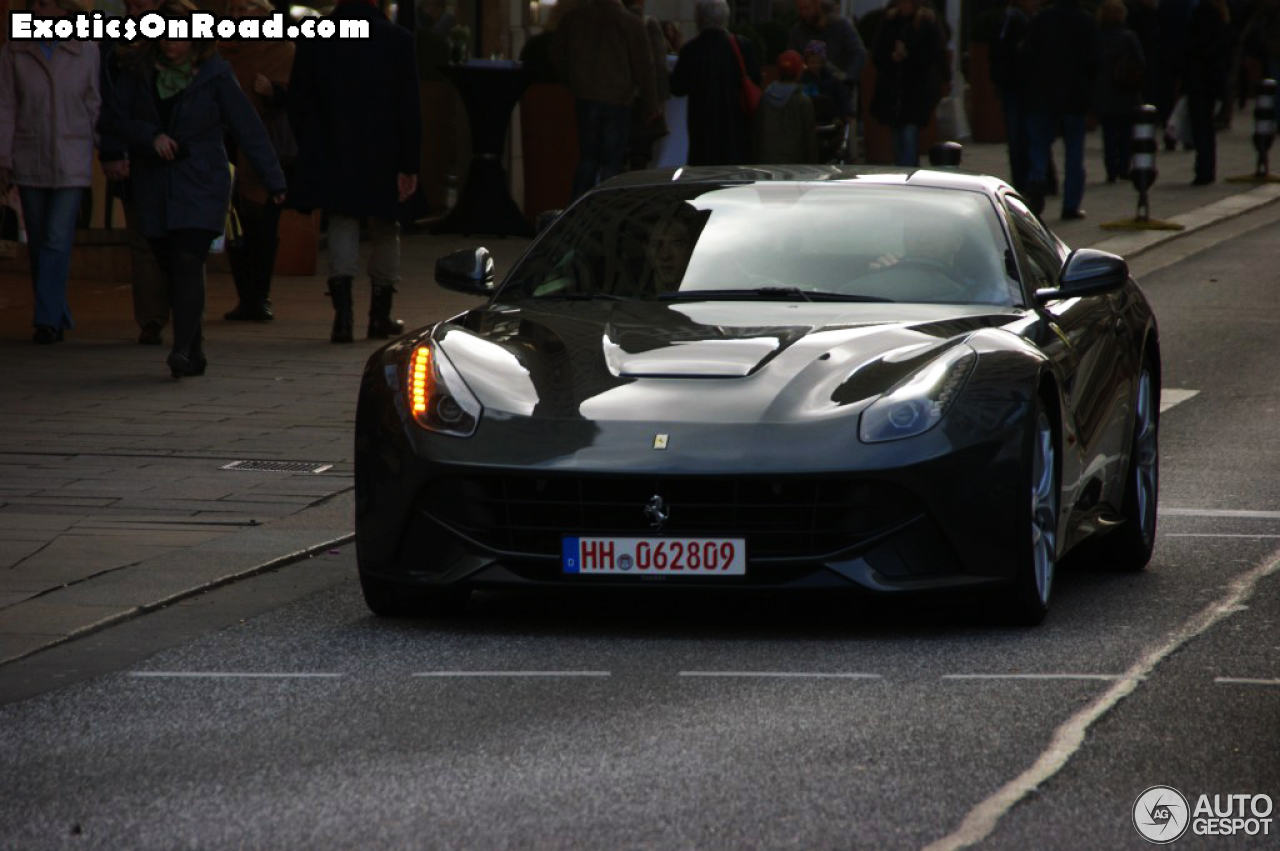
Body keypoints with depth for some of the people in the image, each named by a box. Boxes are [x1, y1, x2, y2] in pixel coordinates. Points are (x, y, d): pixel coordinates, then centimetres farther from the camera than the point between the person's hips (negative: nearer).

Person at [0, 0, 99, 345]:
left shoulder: (86, 51, -2)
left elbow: (93, 104, 6)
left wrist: (90, 153, 8)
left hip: (71, 162, -2)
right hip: (29, 159, 2)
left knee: (58, 241, -12)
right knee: (39, 243, 7)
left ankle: (47, 320, -11)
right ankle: (59, 319, 19)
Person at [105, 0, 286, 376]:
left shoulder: (215, 75, -4)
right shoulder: (142, 73, 6)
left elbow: (247, 128, -4)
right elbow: (116, 118, 5)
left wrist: (273, 180, -7)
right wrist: (150, 136, -14)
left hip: (201, 187, -4)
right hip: (154, 188, 4)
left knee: (188, 263, -17)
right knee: (171, 269, 5)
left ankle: (183, 350, -24)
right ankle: (194, 355, 14)